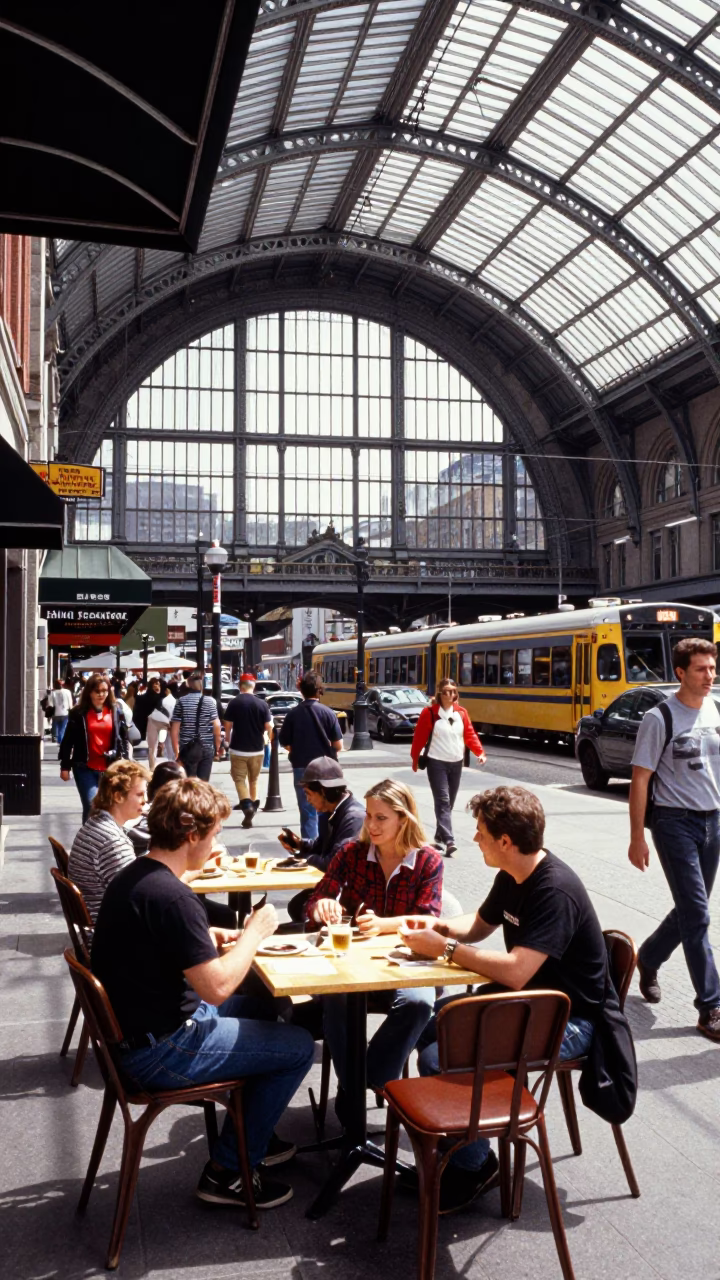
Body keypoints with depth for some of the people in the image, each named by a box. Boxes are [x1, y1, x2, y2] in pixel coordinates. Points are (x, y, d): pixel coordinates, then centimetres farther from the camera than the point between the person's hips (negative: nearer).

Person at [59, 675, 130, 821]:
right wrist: (65, 766, -2)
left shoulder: (115, 712, 7)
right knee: (92, 805, -12)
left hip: (110, 768, 3)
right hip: (85, 768, -3)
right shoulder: (78, 713, -1)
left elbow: (124, 739, 10)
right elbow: (68, 740, 1)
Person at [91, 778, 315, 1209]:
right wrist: (254, 933, -12)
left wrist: (208, 939, 7)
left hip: (136, 1024, 10)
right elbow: (217, 987, -26)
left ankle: (254, 1136, 36)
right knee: (299, 1046, 0)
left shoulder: (132, 877, 3)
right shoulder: (171, 896, -27)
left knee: (262, 1008, 24)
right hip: (159, 1052, -10)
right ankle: (228, 1172, 10)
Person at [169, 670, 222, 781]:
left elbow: (175, 729, -5)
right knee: (204, 782, 5)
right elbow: (217, 726, -3)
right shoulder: (210, 701, -2)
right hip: (207, 748, 0)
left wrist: (176, 750, 2)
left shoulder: (181, 701, -3)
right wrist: (217, 747, 8)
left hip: (188, 748, 0)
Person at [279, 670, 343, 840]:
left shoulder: (293, 714, -6)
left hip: (302, 768, 0)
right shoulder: (328, 713, -9)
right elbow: (338, 746, -8)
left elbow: (285, 743, -1)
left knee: (307, 812, 9)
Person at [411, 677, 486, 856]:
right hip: (437, 763, -5)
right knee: (442, 801, -12)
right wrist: (415, 759, -1)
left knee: (450, 801, 12)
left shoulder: (461, 712, 5)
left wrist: (480, 752, -9)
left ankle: (439, 836, 27)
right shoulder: (429, 712, -8)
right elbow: (419, 737, -3)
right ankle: (448, 840, -20)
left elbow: (470, 734, 5)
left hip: (456, 763, 5)